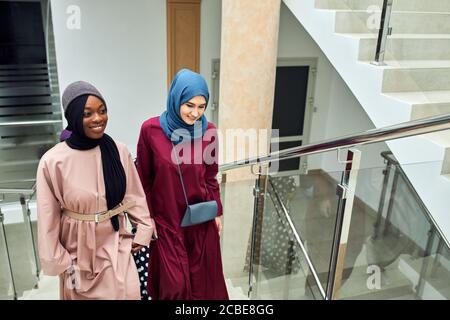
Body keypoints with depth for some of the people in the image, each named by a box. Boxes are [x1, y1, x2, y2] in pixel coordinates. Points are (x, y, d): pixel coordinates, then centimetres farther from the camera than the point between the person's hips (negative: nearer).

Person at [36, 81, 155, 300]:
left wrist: (143, 230, 2)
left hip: (116, 244, 2)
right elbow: (48, 217, -9)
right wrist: (58, 260, -4)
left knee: (128, 294, 4)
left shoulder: (119, 151, -9)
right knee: (82, 295, 14)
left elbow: (135, 195, 3)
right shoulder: (53, 161, -17)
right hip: (78, 248, -2)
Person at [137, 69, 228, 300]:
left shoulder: (209, 132, -9)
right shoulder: (151, 129, -15)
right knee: (174, 282, 6)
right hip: (166, 219, -2)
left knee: (202, 275, 17)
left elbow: (211, 177, 3)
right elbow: (144, 179, -6)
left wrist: (217, 211, 6)